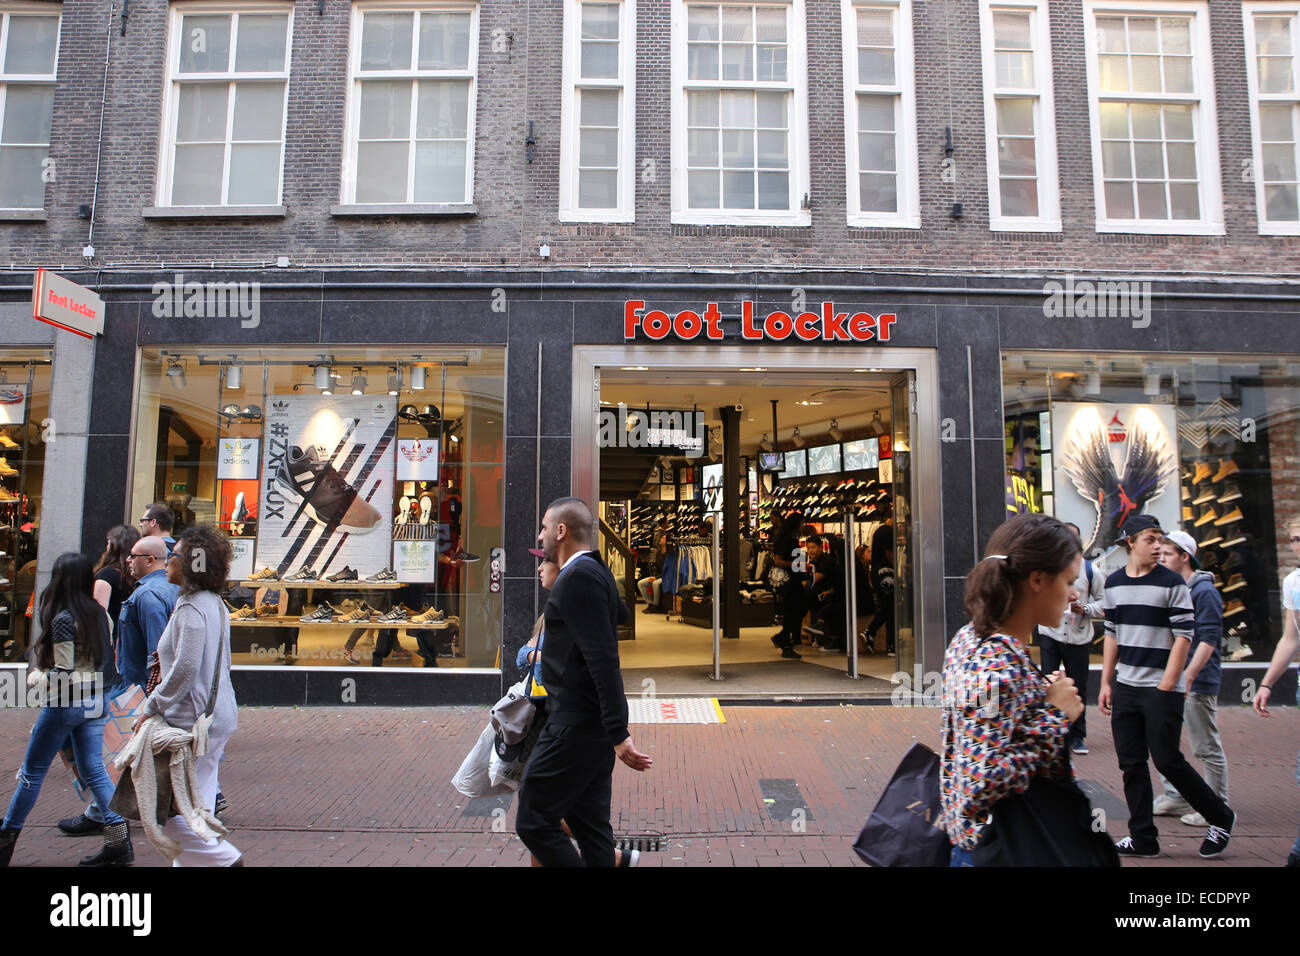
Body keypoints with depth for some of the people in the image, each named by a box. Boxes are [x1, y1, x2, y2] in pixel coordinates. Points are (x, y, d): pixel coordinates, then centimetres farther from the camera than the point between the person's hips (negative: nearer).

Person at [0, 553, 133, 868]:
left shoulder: (63, 619, -18)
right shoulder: (98, 613, 3)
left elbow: (65, 675, -17)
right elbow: (108, 661, 8)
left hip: (66, 703, -7)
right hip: (96, 702, 7)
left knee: (33, 771, 12)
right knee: (94, 769, 10)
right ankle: (120, 841, 5)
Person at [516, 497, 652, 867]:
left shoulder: (579, 576, -17)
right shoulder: (596, 573, 13)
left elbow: (603, 659, -23)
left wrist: (619, 735, -25)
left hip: (575, 726, -10)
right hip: (595, 725, 10)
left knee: (533, 822, -1)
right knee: (590, 825, 15)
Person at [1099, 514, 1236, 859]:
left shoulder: (1172, 583, -7)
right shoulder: (1113, 583, 7)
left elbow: (1183, 637, -9)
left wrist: (1165, 687, -13)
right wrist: (1106, 683, 10)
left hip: (1161, 689, -5)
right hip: (1125, 687, 5)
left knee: (1167, 760, -1)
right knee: (1131, 763, 7)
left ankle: (1221, 818, 24)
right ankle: (1143, 838, 17)